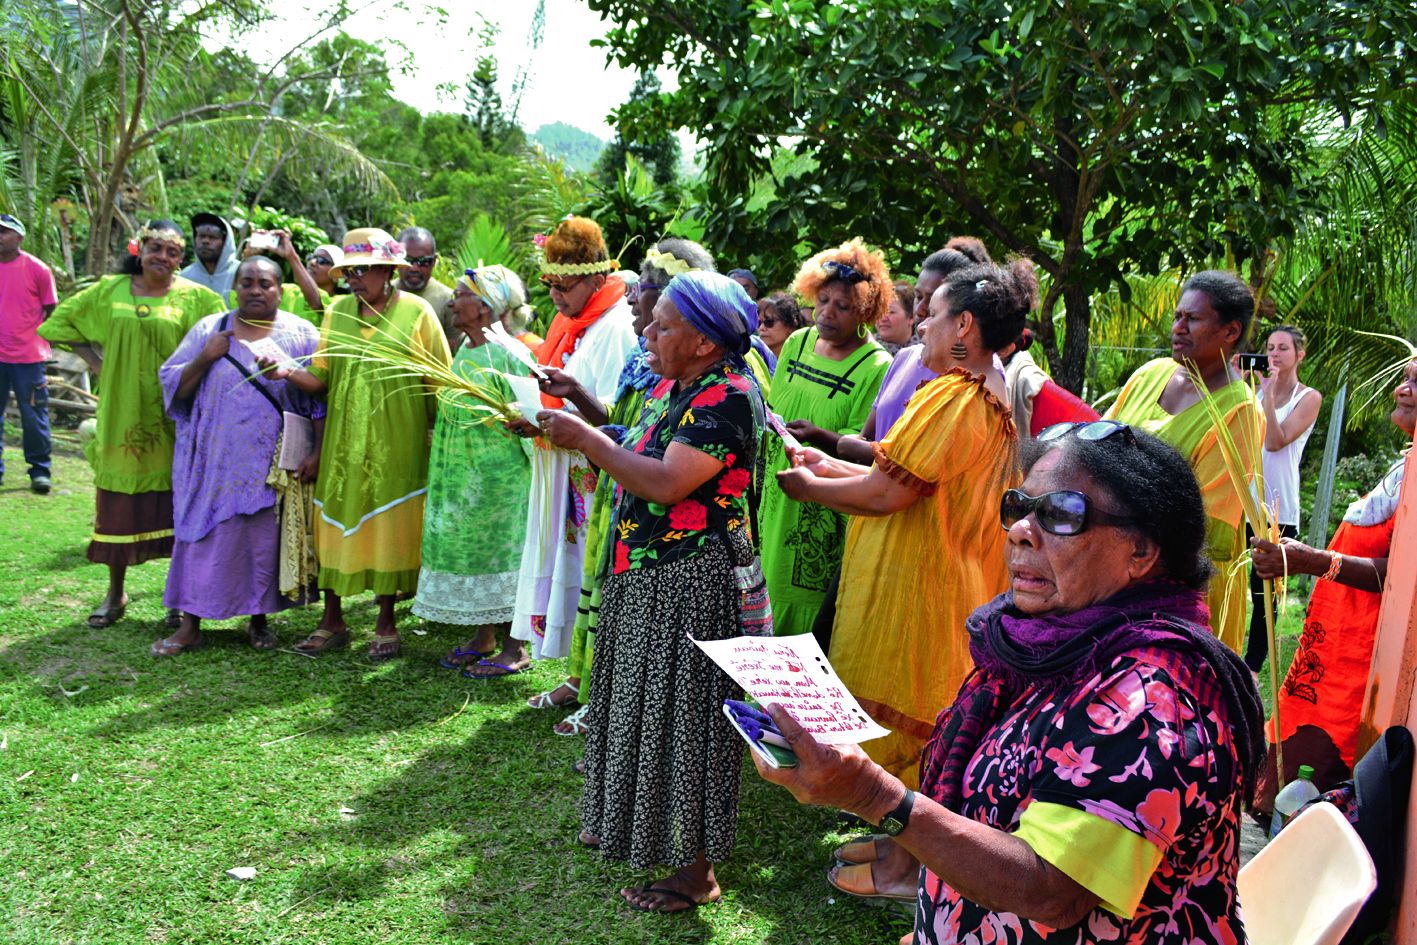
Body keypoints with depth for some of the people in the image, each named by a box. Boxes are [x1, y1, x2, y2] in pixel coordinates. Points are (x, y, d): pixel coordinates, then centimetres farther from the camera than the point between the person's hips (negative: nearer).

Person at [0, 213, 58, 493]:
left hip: (29, 356, -3)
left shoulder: (37, 269, -3)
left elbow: (51, 310, 3)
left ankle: (40, 471, 13)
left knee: (34, 417, 3)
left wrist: (41, 341, 0)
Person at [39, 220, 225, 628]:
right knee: (119, 503, 9)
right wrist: (95, 361, 6)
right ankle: (115, 594, 23)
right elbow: (61, 322, 15)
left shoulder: (194, 298, -1)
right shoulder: (109, 290, 6)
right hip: (121, 414, 2)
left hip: (172, 418, -2)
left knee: (175, 506, 2)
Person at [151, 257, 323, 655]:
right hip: (216, 459, 1)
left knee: (266, 541, 4)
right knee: (205, 537, 1)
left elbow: (322, 401, 0)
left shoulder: (302, 335, 3)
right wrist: (205, 358, -10)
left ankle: (259, 620, 19)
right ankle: (190, 626, 10)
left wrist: (318, 452, -8)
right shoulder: (208, 330, 7)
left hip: (274, 463, -1)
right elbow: (172, 385, 6)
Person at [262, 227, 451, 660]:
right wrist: (286, 373, -13)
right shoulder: (337, 311, 9)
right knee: (335, 522, 5)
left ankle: (386, 624, 17)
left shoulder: (416, 312, -2)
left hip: (396, 444, -3)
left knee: (390, 527, 3)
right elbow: (321, 377, 7)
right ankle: (332, 622, 18)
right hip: (344, 441, 4)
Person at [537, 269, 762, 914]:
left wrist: (586, 439, -19)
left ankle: (696, 871, 13)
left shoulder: (726, 396, -19)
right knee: (642, 702, 21)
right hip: (641, 571, 9)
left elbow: (666, 483, -27)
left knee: (682, 711, -1)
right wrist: (583, 425, 3)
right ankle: (630, 820, 40)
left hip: (690, 581, -9)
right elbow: (634, 459, 13)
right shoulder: (672, 385, 11)